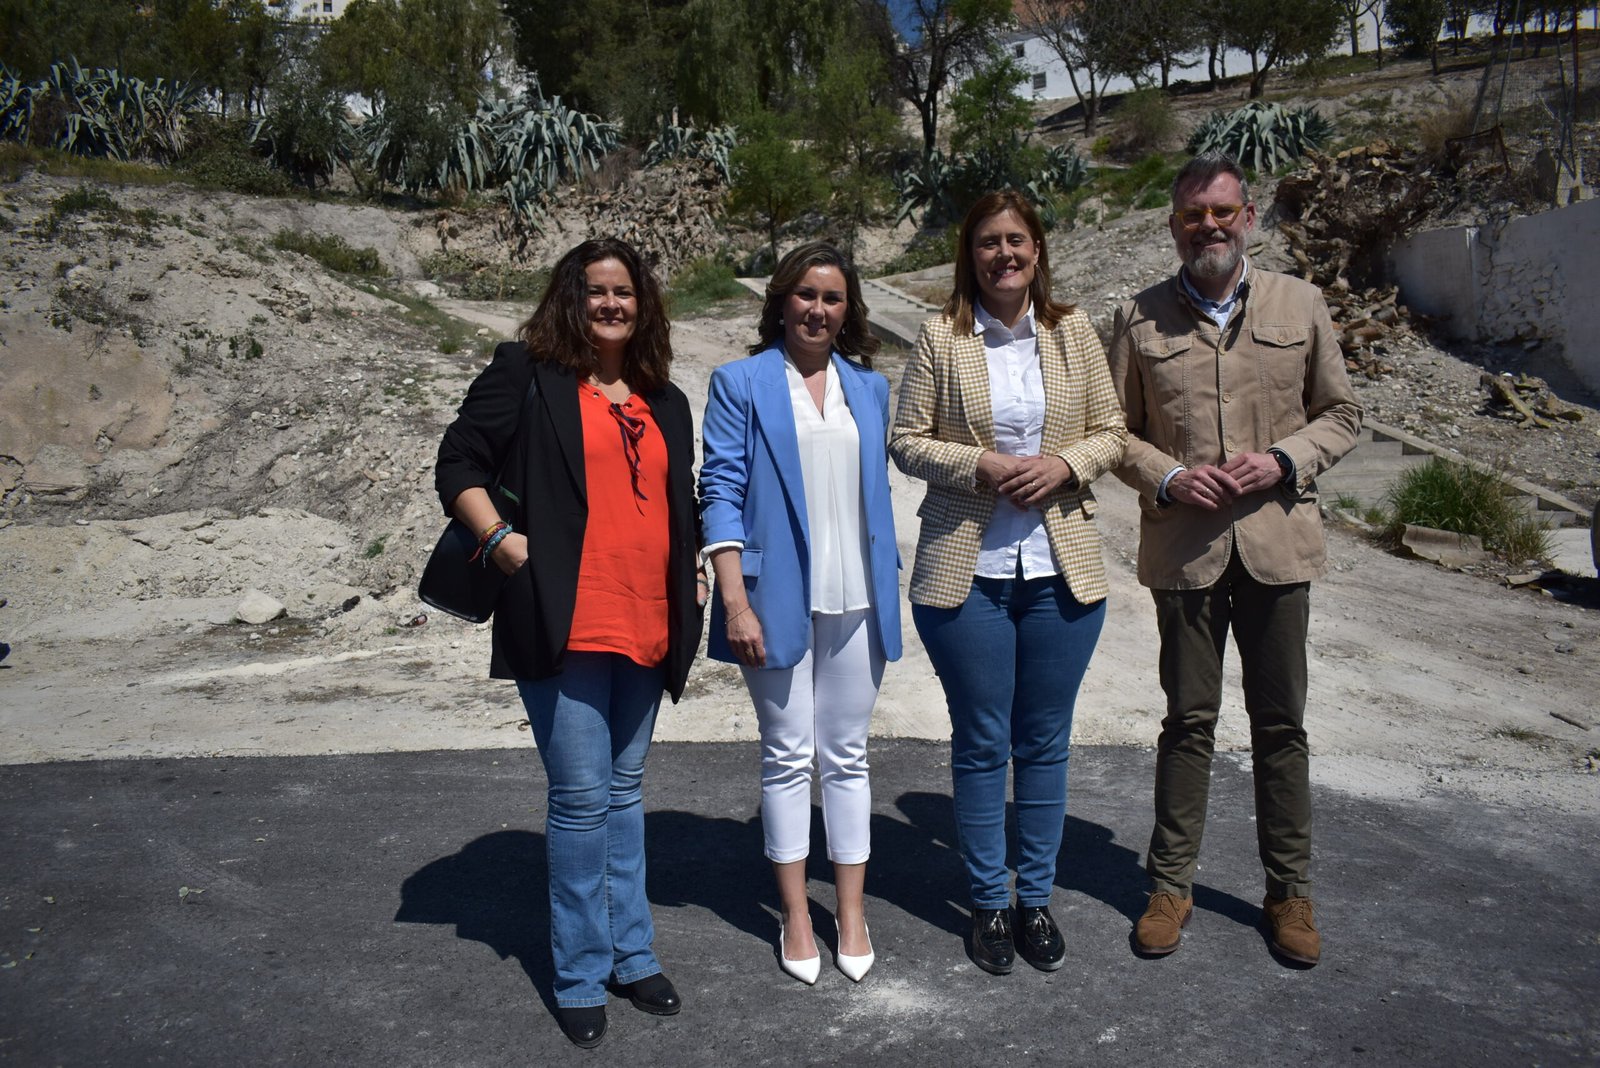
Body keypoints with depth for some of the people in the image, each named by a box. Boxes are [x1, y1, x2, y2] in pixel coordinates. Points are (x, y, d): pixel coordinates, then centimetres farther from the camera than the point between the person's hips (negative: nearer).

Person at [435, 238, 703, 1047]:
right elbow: (459, 463, -2)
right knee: (581, 796, -2)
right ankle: (581, 975, 15)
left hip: (645, 626, 6)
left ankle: (630, 952, 28)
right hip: (564, 623, -5)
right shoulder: (527, 372, 1)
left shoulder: (664, 401, 18)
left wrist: (690, 570, 14)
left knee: (624, 790, 15)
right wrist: (503, 538, -14)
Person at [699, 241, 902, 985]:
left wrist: (889, 586, 11)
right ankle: (795, 915, 21)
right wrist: (735, 600, -14)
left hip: (854, 597, 3)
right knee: (787, 756, 7)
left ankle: (852, 912, 23)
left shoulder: (868, 387, 11)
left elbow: (877, 488, 15)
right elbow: (720, 491, -6)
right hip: (779, 597, -3)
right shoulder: (741, 383, 0)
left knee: (847, 755, 11)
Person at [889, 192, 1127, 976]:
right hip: (966, 571, -2)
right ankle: (990, 903, 26)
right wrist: (980, 465, -16)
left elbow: (1111, 431, 8)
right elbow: (906, 440, -2)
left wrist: (1064, 465, -12)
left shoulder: (1073, 331, 5)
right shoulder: (941, 337, -1)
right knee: (981, 744, 8)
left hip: (1062, 569, 2)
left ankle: (1036, 898, 29)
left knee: (1045, 742, 12)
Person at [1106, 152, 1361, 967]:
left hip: (1276, 541, 1)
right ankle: (1170, 883, 23)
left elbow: (1341, 413, 9)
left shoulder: (1300, 305, 5)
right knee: (1188, 720, 8)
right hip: (1182, 548, -1)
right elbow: (1116, 431, 7)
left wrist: (1283, 460, -10)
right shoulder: (1141, 319, 3)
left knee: (1280, 722, 9)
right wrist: (1166, 478, -12)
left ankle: (1289, 890, 26)